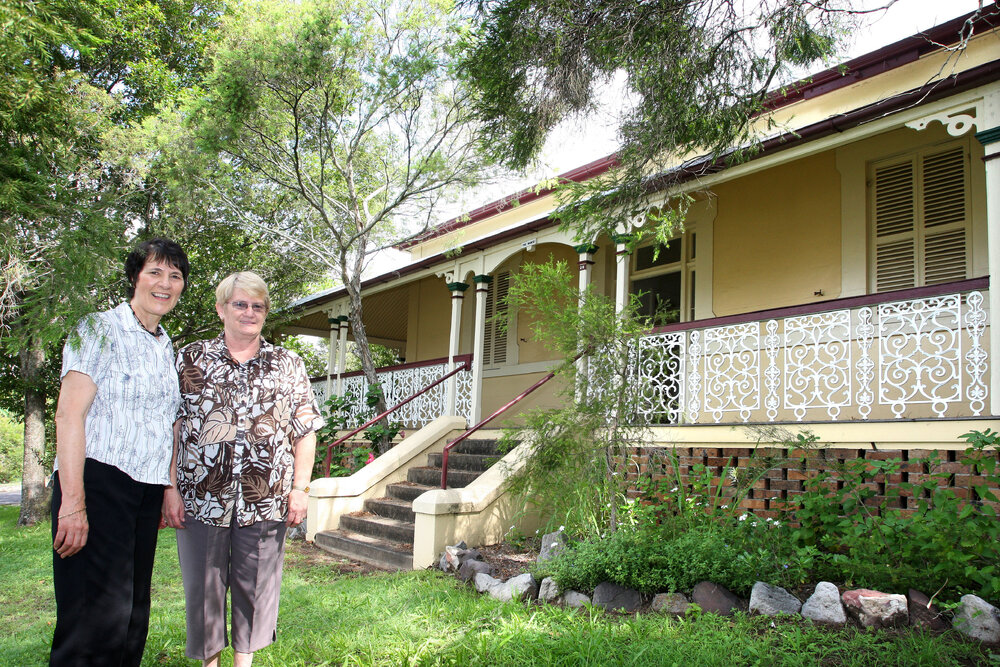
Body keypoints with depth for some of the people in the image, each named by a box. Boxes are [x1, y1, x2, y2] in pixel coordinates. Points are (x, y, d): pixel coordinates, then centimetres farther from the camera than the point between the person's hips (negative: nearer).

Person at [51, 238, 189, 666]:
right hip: (98, 482, -7)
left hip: (145, 492, 7)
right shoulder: (101, 329, -5)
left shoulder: (166, 348, 17)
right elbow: (69, 414, -13)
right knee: (97, 618, -10)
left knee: (133, 615, 11)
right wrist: (73, 502, -20)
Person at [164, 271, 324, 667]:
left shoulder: (288, 366, 6)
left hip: (265, 500, 0)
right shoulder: (190, 360, 5)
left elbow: (305, 432, 5)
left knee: (255, 586, 8)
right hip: (201, 498, 0)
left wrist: (300, 488, -1)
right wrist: (170, 488, -4)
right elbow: (168, 430, 2)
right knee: (204, 585, 10)